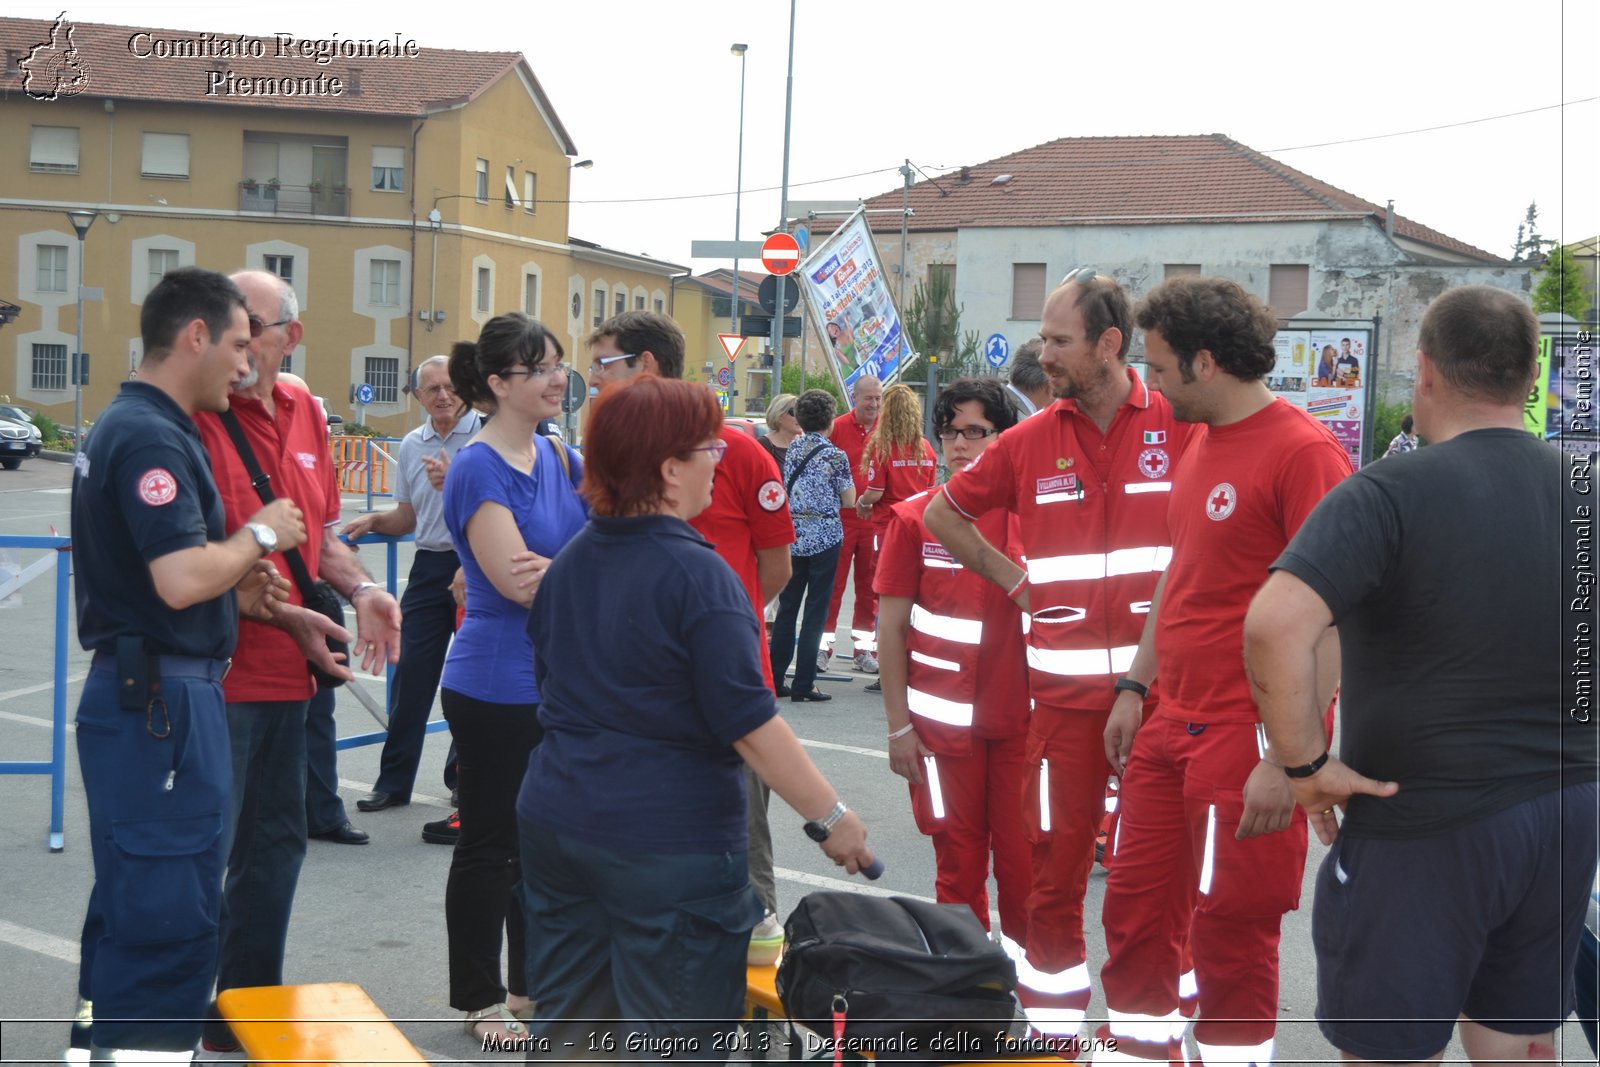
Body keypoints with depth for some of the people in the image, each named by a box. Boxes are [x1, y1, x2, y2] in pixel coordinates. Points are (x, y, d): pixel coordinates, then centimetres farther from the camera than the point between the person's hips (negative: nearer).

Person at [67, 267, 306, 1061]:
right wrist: (259, 535, -9)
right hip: (161, 698, -11)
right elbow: (182, 579, -26)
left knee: (133, 905, 18)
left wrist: (237, 593, 11)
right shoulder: (152, 437, -17)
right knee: (169, 913, -5)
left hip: (144, 695, 11)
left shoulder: (132, 427, 16)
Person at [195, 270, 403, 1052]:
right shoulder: (197, 418, -14)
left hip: (287, 673, 8)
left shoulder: (304, 414, 9)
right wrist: (287, 614, -20)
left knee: (276, 842, 19)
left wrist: (359, 589, 2)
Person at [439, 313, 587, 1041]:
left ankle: (533, 985, 30)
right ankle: (480, 1000, 20)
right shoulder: (479, 467, -14)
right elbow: (517, 581, -21)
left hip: (560, 681, 7)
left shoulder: (562, 459, 8)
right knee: (489, 844, 6)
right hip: (496, 686, -7)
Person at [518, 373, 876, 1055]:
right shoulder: (698, 576, -17)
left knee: (565, 1025, 17)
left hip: (554, 821, 7)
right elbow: (748, 724, -19)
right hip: (669, 842, -7)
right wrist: (830, 818, -12)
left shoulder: (569, 562, 7)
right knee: (674, 1043, 5)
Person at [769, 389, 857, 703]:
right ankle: (803, 685, 2)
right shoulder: (835, 456, -9)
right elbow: (849, 501, -3)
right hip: (824, 537, -5)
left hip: (792, 535, 5)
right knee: (815, 610, 1)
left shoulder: (792, 450, 5)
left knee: (787, 607, 12)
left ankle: (774, 679, 15)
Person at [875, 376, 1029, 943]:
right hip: (942, 721, 0)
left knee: (1023, 864, 4)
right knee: (959, 865, 9)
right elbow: (891, 626, 1)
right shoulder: (914, 518, 0)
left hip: (1019, 719, 1)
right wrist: (898, 724, -1)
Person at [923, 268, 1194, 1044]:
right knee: (1056, 864, 8)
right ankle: (1053, 1014, 21)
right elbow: (941, 513, 18)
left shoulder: (1180, 426, -4)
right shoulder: (1031, 442, 4)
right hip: (1065, 688, 2)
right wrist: (1011, 581, 9)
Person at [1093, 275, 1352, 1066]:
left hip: (1249, 738, -8)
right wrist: (1135, 686, 18)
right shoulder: (1200, 444, 11)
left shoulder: (1303, 452, -16)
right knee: (1135, 909, 14)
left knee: (1232, 935, 4)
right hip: (1171, 727, 8)